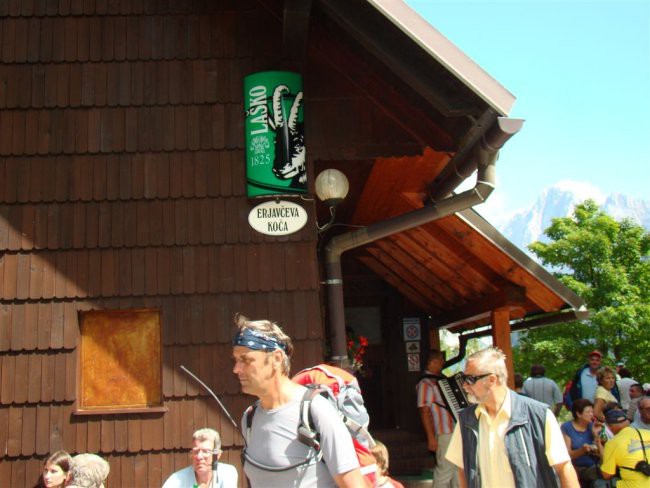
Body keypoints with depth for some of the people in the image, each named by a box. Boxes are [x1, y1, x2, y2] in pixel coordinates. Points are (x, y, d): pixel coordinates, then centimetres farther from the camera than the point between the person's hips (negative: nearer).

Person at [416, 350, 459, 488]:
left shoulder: (442, 379, 12)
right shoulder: (426, 383, -12)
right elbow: (424, 411, -16)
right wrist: (431, 437, -19)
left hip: (457, 430, 8)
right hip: (444, 433, -8)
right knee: (445, 469, -5)